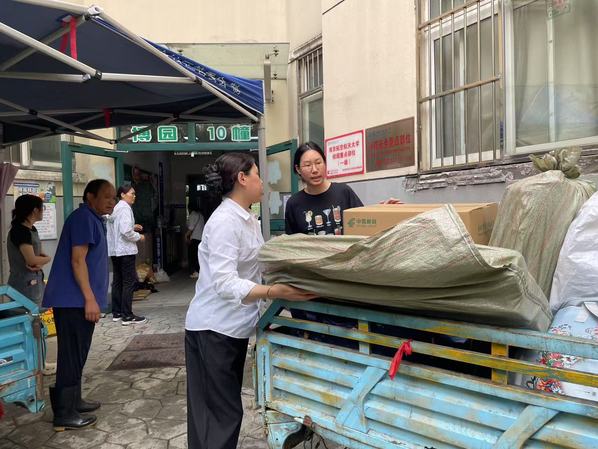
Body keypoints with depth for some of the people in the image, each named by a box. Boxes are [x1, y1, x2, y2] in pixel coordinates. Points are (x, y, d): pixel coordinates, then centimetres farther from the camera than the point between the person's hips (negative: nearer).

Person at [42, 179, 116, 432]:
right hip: (74, 300, -10)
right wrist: (90, 299, -22)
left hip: (77, 300, 10)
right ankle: (63, 414, 5)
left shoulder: (93, 219, 18)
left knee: (77, 354, 17)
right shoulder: (83, 217, -13)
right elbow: (77, 260, -20)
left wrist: (91, 298, 25)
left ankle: (73, 401, 28)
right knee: (71, 356, -3)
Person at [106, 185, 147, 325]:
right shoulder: (125, 208, -14)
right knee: (129, 282, -5)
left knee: (117, 281, 14)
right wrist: (139, 237, -8)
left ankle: (116, 313, 21)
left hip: (114, 250, 10)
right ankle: (127, 316, -4)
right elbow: (126, 231, -23)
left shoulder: (115, 208, 13)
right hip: (125, 250, -9)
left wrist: (133, 227, 12)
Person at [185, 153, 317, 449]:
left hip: (234, 326, 9)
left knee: (227, 407, 18)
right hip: (213, 329, -9)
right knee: (221, 412, 1)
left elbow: (259, 264, 13)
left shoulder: (249, 219, 9)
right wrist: (274, 292, -40)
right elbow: (225, 283, -30)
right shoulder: (225, 221, -21)